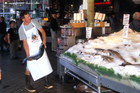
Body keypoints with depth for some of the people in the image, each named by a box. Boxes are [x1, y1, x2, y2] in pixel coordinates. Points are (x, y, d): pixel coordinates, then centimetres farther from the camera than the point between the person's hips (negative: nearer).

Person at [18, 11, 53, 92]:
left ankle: (46, 83, 17)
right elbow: (25, 43, -11)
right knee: (30, 68, 0)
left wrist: (44, 41, -12)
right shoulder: (21, 29, -11)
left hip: (40, 47, 4)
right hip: (31, 50, -3)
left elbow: (42, 31, 1)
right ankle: (28, 85, 18)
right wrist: (27, 54, -17)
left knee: (45, 65, 5)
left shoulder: (34, 22, -4)